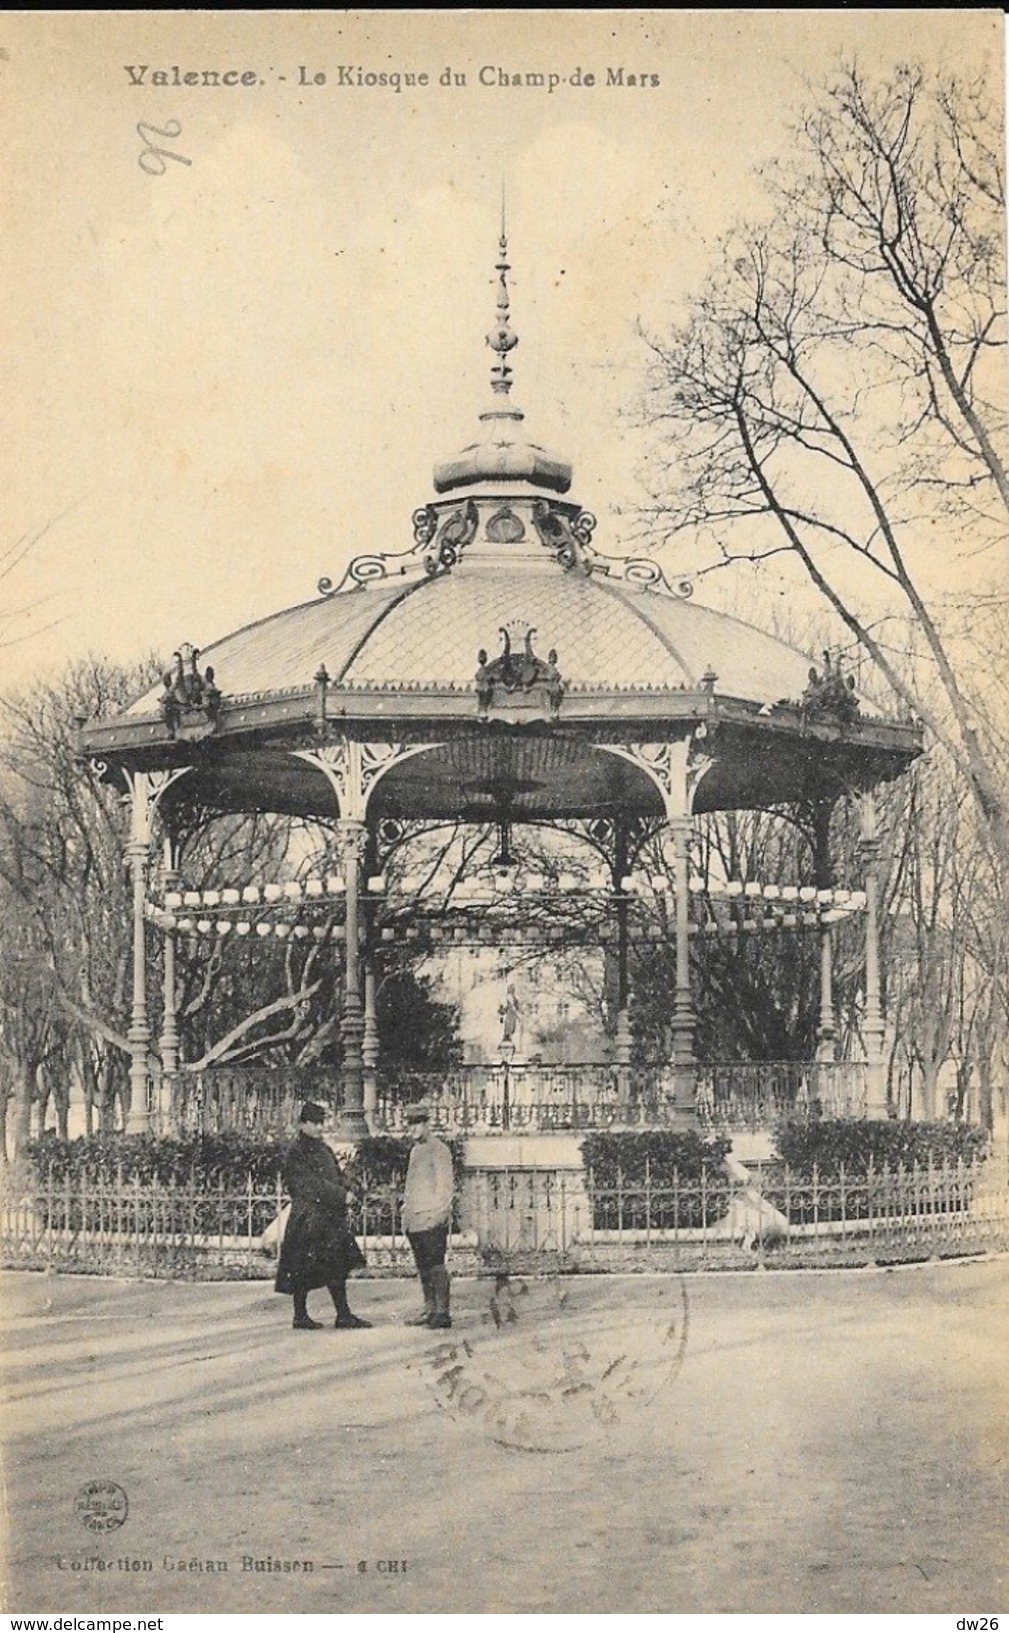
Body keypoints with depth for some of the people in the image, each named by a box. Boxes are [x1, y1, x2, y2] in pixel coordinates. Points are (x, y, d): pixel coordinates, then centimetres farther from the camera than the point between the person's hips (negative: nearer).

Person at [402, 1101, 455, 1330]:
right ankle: (429, 1310, 16)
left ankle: (442, 1313, -7)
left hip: (432, 1219, -9)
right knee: (423, 1268, 10)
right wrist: (406, 1209, 17)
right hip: (415, 1220, 9)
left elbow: (446, 1186, -12)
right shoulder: (415, 1150, 18)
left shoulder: (438, 1149, -8)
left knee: (435, 1265, -8)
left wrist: (438, 1214, -16)